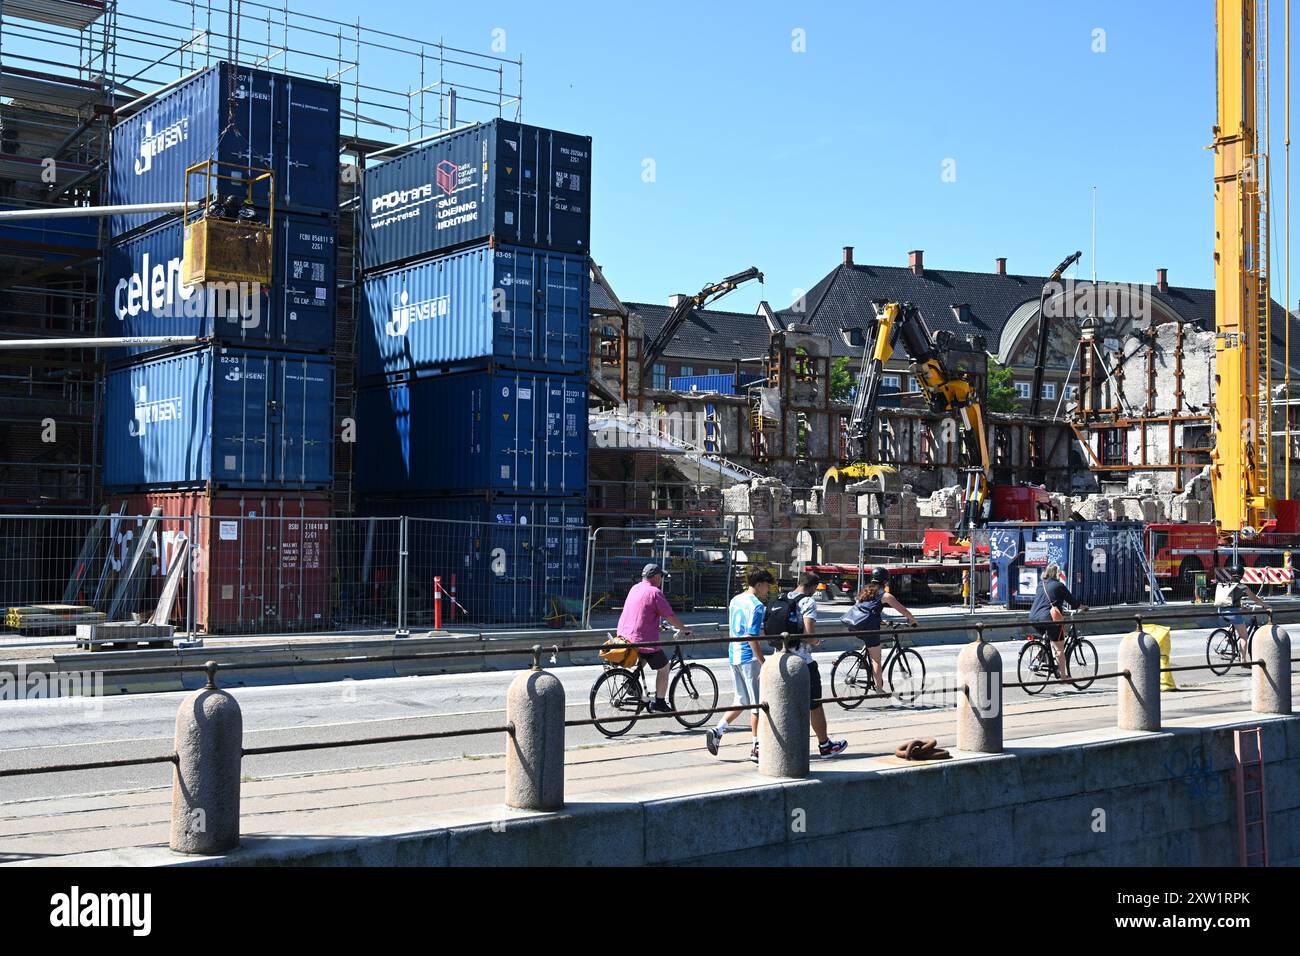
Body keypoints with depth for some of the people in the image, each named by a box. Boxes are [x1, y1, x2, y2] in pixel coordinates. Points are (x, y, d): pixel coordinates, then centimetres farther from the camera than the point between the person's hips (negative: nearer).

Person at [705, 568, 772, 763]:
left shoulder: (735, 600, 11)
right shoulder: (757, 606, -15)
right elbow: (752, 638, -20)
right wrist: (764, 664, -18)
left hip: (734, 656, 8)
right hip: (749, 658, -8)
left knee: (741, 701, 17)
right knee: (757, 703, 2)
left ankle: (717, 731, 4)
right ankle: (757, 748, 7)